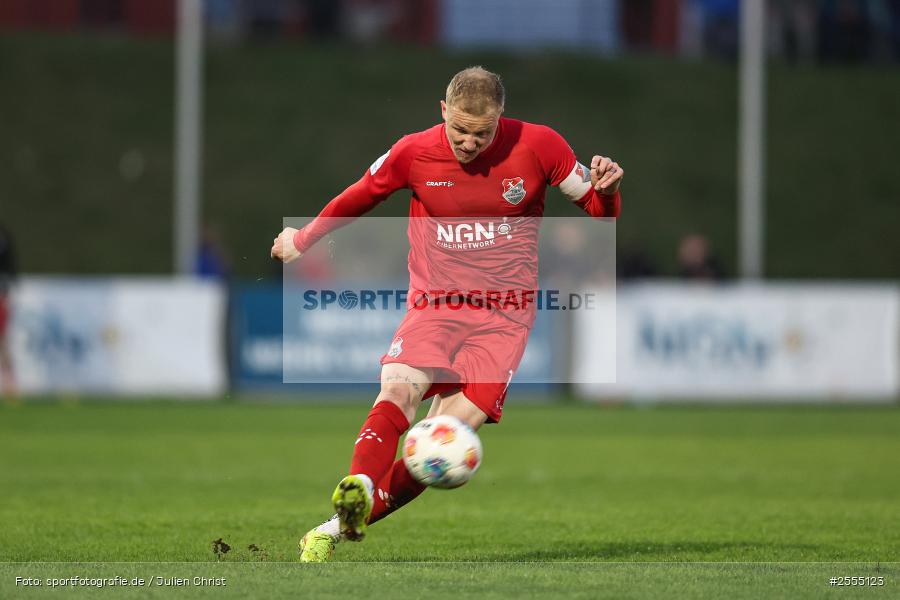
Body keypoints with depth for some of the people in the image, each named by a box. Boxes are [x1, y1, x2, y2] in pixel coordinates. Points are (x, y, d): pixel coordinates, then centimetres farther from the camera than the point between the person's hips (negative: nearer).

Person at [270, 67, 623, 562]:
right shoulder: (414, 153, -3)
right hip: (434, 301, 1)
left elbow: (601, 213, 5)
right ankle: (358, 488, -47)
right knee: (399, 391, -29)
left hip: (505, 316, -1)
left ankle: (341, 525, -15)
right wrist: (302, 241, 26)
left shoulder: (538, 146, -5)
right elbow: (357, 198, 16)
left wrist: (605, 190, -18)